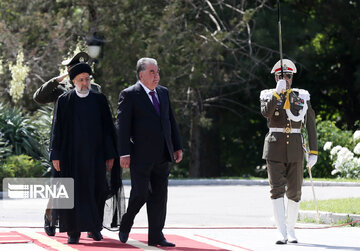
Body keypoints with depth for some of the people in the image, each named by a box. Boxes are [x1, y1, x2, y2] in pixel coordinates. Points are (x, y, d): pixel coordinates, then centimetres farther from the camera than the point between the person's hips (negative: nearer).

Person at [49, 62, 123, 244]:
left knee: (96, 190, 0)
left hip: (94, 153, 1)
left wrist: (110, 154, 0)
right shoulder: (64, 101, 3)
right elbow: (57, 129, 2)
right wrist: (56, 155, -4)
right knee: (74, 190, -2)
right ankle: (74, 231, 3)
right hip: (71, 153, -1)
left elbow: (108, 128, 6)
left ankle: (94, 225, 21)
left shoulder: (99, 100, 6)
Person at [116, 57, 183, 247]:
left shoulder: (163, 93, 15)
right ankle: (125, 224, 18)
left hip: (161, 156, 6)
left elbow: (171, 121, 20)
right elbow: (123, 126, -9)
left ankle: (156, 236, 8)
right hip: (141, 156, -6)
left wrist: (177, 146, 15)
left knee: (159, 196, 4)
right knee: (140, 194, -7)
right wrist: (124, 153, -16)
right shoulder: (129, 95, -5)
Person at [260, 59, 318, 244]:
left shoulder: (302, 97, 7)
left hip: (295, 150, 2)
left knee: (294, 192, 4)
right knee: (277, 190, -11)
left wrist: (313, 152, 2)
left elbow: (311, 126, 7)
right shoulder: (268, 95, 4)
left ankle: (291, 230, 20)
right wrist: (277, 92, -23)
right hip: (274, 150, -2)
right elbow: (266, 113, -19)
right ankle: (281, 233, -14)